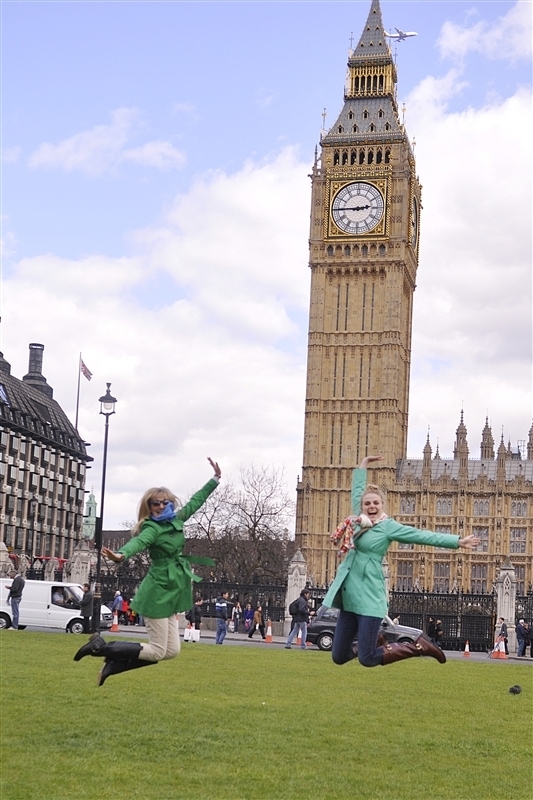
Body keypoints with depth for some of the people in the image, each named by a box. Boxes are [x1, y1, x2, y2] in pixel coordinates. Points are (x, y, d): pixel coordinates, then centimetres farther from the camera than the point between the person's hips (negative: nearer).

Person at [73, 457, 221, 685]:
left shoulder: (176, 520, 8)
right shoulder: (152, 528, -15)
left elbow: (195, 501, 23)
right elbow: (138, 542, -36)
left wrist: (215, 479, 27)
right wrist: (121, 555, -56)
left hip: (170, 594, 8)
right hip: (157, 593, -8)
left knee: (171, 651, 6)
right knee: (157, 651, -6)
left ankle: (114, 663, 12)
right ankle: (100, 647, 3)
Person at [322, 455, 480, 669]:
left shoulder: (388, 526, -2)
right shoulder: (358, 520, 12)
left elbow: (424, 536, -3)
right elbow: (357, 489, 28)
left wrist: (458, 542, -5)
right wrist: (364, 463, 36)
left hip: (369, 596, -6)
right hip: (348, 596, 6)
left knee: (368, 659, -10)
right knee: (338, 656, 7)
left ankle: (418, 646, 8)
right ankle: (369, 644, 37)